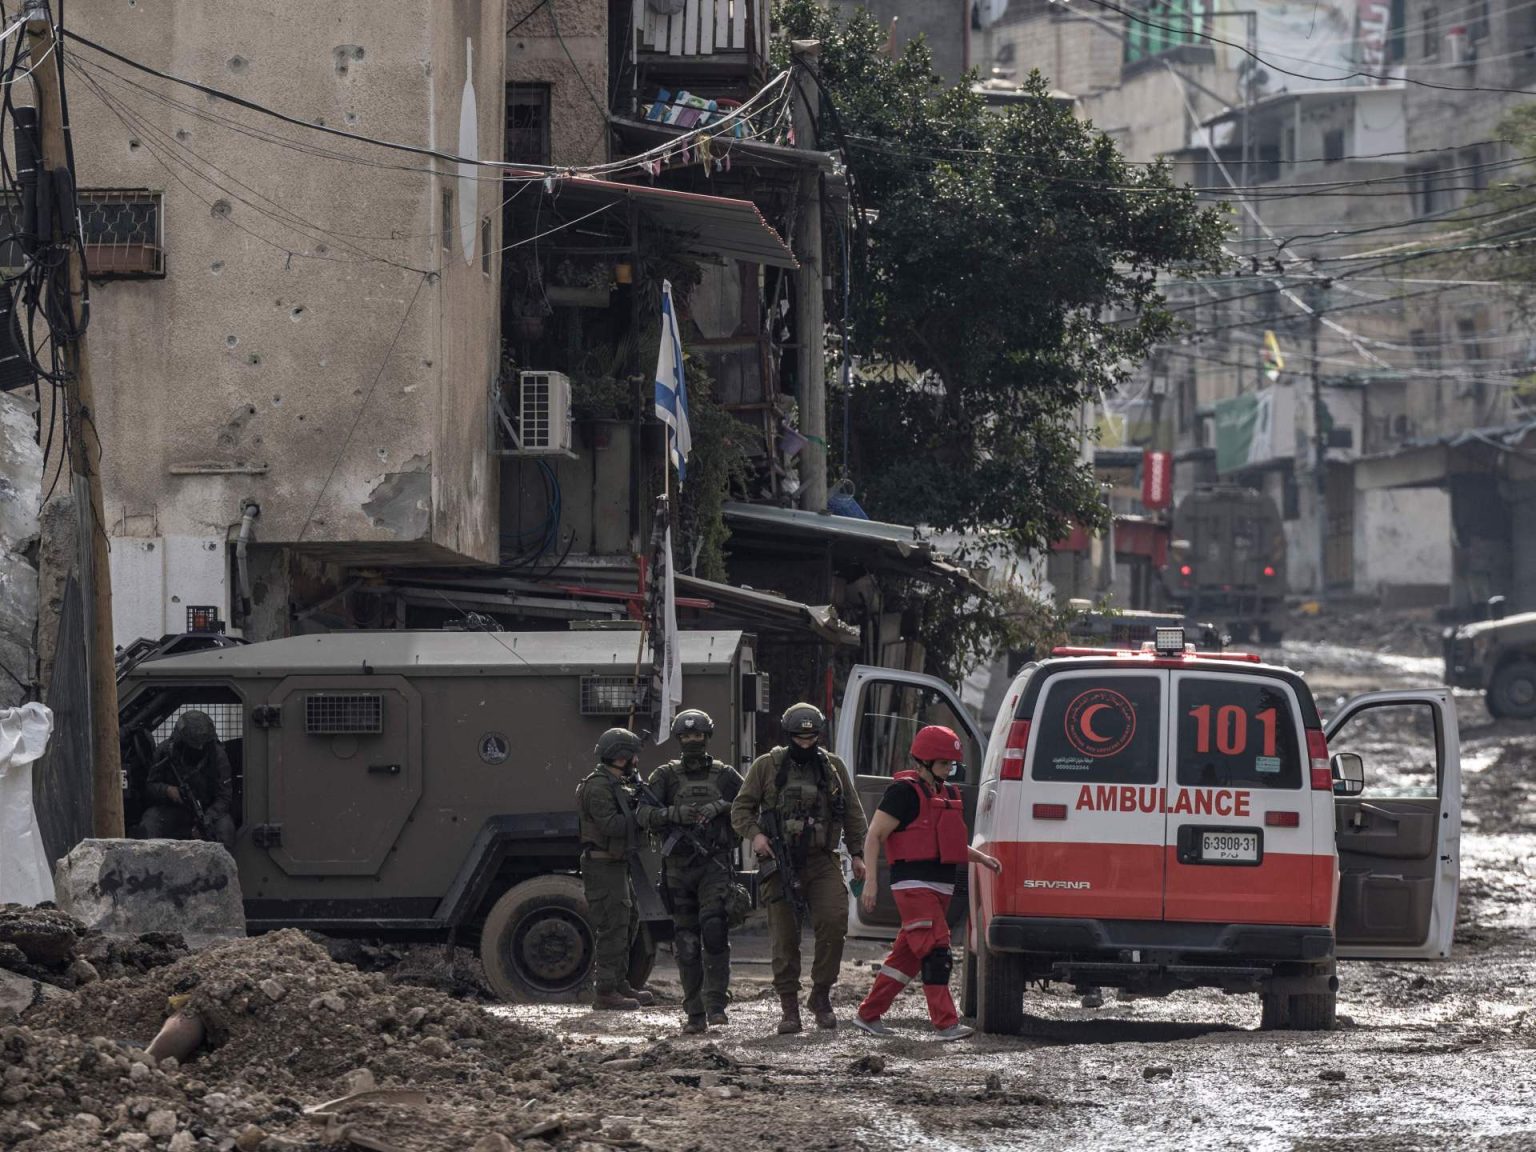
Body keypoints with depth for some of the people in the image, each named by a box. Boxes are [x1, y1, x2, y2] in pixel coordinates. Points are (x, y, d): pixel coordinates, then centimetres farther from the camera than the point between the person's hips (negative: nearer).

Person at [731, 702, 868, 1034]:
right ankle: (789, 1009, 5)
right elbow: (741, 808, 7)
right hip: (780, 865, -1)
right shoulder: (766, 767, 6)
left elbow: (852, 814, 18)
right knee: (785, 937, -1)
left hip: (822, 861, 1)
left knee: (833, 922, -17)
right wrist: (754, 834, -12)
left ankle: (821, 994, -1)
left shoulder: (833, 767, 12)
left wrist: (857, 854, 12)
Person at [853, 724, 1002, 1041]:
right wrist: (871, 881, -15)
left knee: (908, 954, 13)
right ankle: (946, 1023, -17)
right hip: (914, 885, -9)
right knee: (936, 953, -15)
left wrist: (982, 858, 12)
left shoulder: (949, 794, 18)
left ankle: (869, 1015, 22)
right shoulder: (904, 792, -9)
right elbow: (874, 836, -9)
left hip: (941, 885, 9)